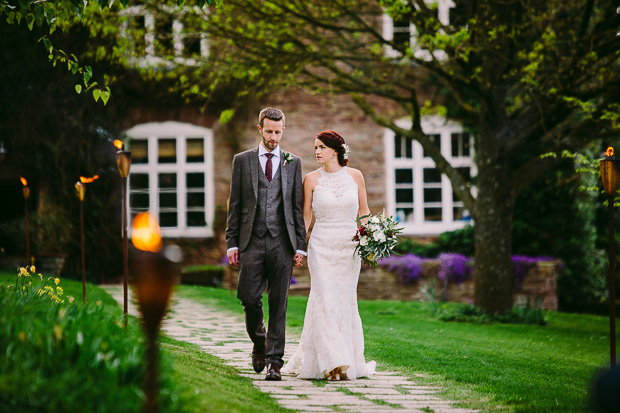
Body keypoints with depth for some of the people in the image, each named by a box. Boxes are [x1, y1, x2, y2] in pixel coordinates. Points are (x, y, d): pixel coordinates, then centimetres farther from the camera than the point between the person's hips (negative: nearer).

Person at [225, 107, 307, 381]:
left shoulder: (293, 163, 10)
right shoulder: (242, 161, 9)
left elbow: (298, 206, 9)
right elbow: (235, 205, 7)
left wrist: (300, 245, 3)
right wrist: (232, 242, 0)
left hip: (282, 243, 0)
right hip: (252, 242, 0)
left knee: (278, 305, -1)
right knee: (249, 297, -5)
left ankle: (274, 361, 3)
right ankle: (259, 342, 24)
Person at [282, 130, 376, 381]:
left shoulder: (355, 176, 4)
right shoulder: (312, 179, 0)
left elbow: (363, 211, 11)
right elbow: (305, 217, 4)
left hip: (350, 246, 2)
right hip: (322, 245, -2)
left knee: (345, 301, 5)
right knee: (326, 301, -11)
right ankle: (333, 364, -12)